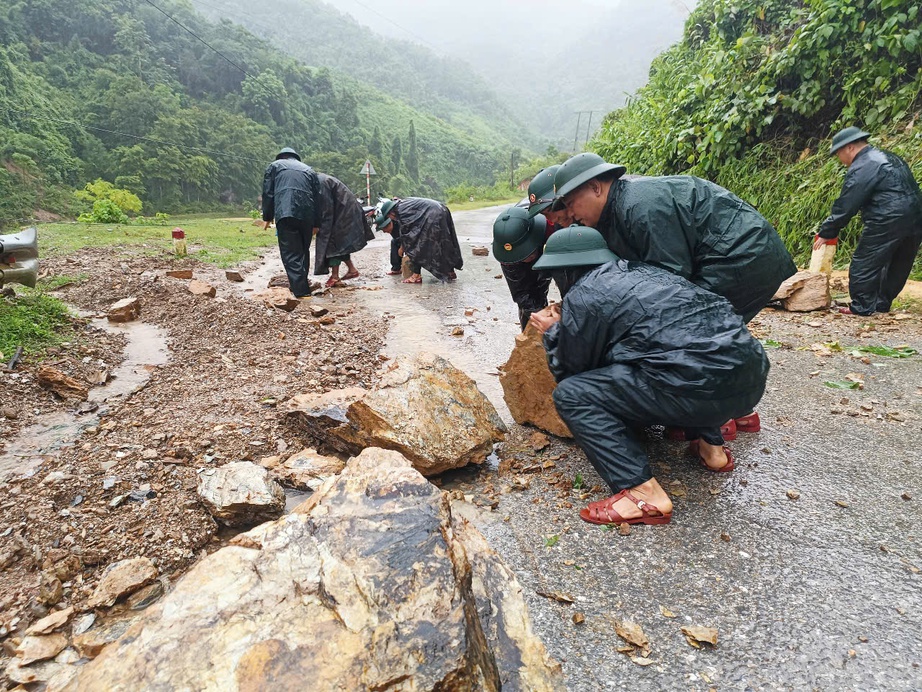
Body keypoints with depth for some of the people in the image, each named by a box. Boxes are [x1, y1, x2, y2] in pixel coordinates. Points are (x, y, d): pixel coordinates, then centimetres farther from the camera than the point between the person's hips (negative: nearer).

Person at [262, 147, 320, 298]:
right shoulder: (309, 170, 27)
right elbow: (317, 197, 21)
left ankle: (301, 290, -15)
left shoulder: (274, 166, 19)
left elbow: (268, 193, 10)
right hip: (307, 215, 4)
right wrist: (316, 223, 23)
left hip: (285, 213, -3)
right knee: (303, 251, 16)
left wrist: (267, 217, 15)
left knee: (291, 253, -6)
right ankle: (301, 284, 23)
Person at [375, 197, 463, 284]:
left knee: (416, 246, -5)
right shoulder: (404, 204, 19)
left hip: (432, 217, -10)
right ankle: (450, 272, 24)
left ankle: (416, 275, -6)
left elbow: (405, 231, -5)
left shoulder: (401, 210, -9)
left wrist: (402, 247, 10)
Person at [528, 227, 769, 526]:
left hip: (704, 389, -8)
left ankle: (644, 494, -7)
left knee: (571, 394, -1)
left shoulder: (582, 297, -1)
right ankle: (711, 445, 28)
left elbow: (570, 371, 9)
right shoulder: (641, 270, 22)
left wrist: (552, 332, 25)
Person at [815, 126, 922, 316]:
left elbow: (845, 206, -12)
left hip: (888, 223, -10)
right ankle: (882, 303, 28)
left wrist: (825, 233, -5)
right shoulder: (890, 158, 21)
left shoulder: (861, 168, -10)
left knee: (863, 264, 0)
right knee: (897, 265, 17)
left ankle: (862, 306, 4)